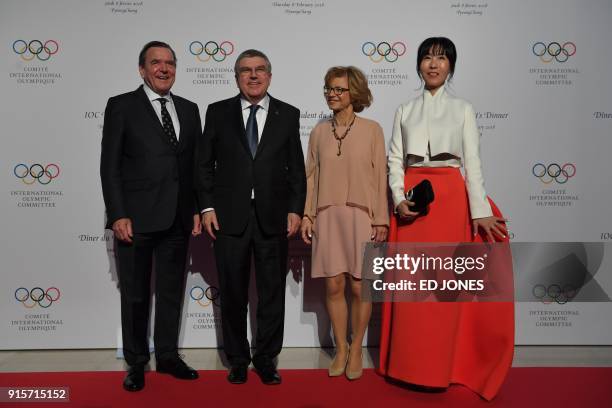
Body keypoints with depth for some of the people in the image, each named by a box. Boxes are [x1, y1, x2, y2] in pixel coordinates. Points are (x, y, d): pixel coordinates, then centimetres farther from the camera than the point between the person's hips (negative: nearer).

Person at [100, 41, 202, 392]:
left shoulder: (189, 109, 11)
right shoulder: (121, 106, -1)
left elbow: (196, 163, 11)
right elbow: (110, 165, -6)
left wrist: (198, 209, 4)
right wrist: (118, 215, -13)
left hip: (178, 218, 4)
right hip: (136, 218, -4)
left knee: (172, 291, 14)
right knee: (135, 294, 9)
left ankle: (168, 356, 30)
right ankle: (136, 362, 26)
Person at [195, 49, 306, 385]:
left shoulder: (288, 114, 7)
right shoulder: (218, 112, 6)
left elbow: (296, 168, 5)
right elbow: (204, 163, 5)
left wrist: (295, 209, -3)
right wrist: (207, 207, -3)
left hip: (274, 217, 0)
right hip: (229, 217, 0)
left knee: (272, 293, 8)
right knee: (232, 293, 10)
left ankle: (266, 359, 25)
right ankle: (237, 359, 27)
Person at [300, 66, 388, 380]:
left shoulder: (371, 130, 1)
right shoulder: (319, 132, 8)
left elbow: (380, 177, -1)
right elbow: (312, 176, 9)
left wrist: (381, 220, -4)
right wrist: (306, 215, 2)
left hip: (361, 216, -2)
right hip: (327, 217, 2)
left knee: (359, 288, 3)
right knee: (333, 287, 5)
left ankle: (356, 349, 23)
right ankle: (340, 349, 23)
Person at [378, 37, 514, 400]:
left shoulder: (463, 109, 8)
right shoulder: (405, 111, 13)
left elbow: (473, 162, 0)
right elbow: (395, 161, 7)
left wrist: (479, 211, -11)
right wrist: (400, 199, -9)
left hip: (450, 198, -1)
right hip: (411, 199, 2)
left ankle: (440, 368, 14)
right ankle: (410, 365, 16)